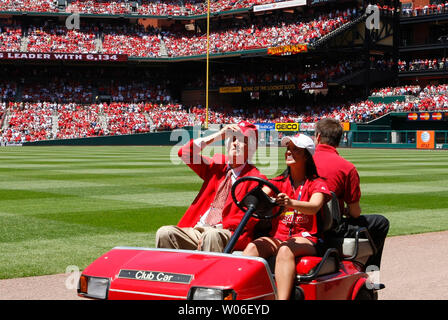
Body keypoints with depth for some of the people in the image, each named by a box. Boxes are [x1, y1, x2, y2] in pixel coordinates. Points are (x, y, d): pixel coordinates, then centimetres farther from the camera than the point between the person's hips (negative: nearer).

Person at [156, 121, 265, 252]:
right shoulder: (217, 166, 21)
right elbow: (185, 153, 13)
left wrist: (219, 229, -20)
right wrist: (218, 135, 7)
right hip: (197, 230, 5)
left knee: (211, 235, -39)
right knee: (164, 233, -20)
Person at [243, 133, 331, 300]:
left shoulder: (316, 184, 5)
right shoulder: (279, 182, 18)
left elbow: (314, 207, -18)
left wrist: (291, 203, -39)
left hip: (305, 238, -3)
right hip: (277, 236, 4)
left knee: (285, 249, -37)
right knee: (253, 247, -29)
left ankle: (282, 298, -51)